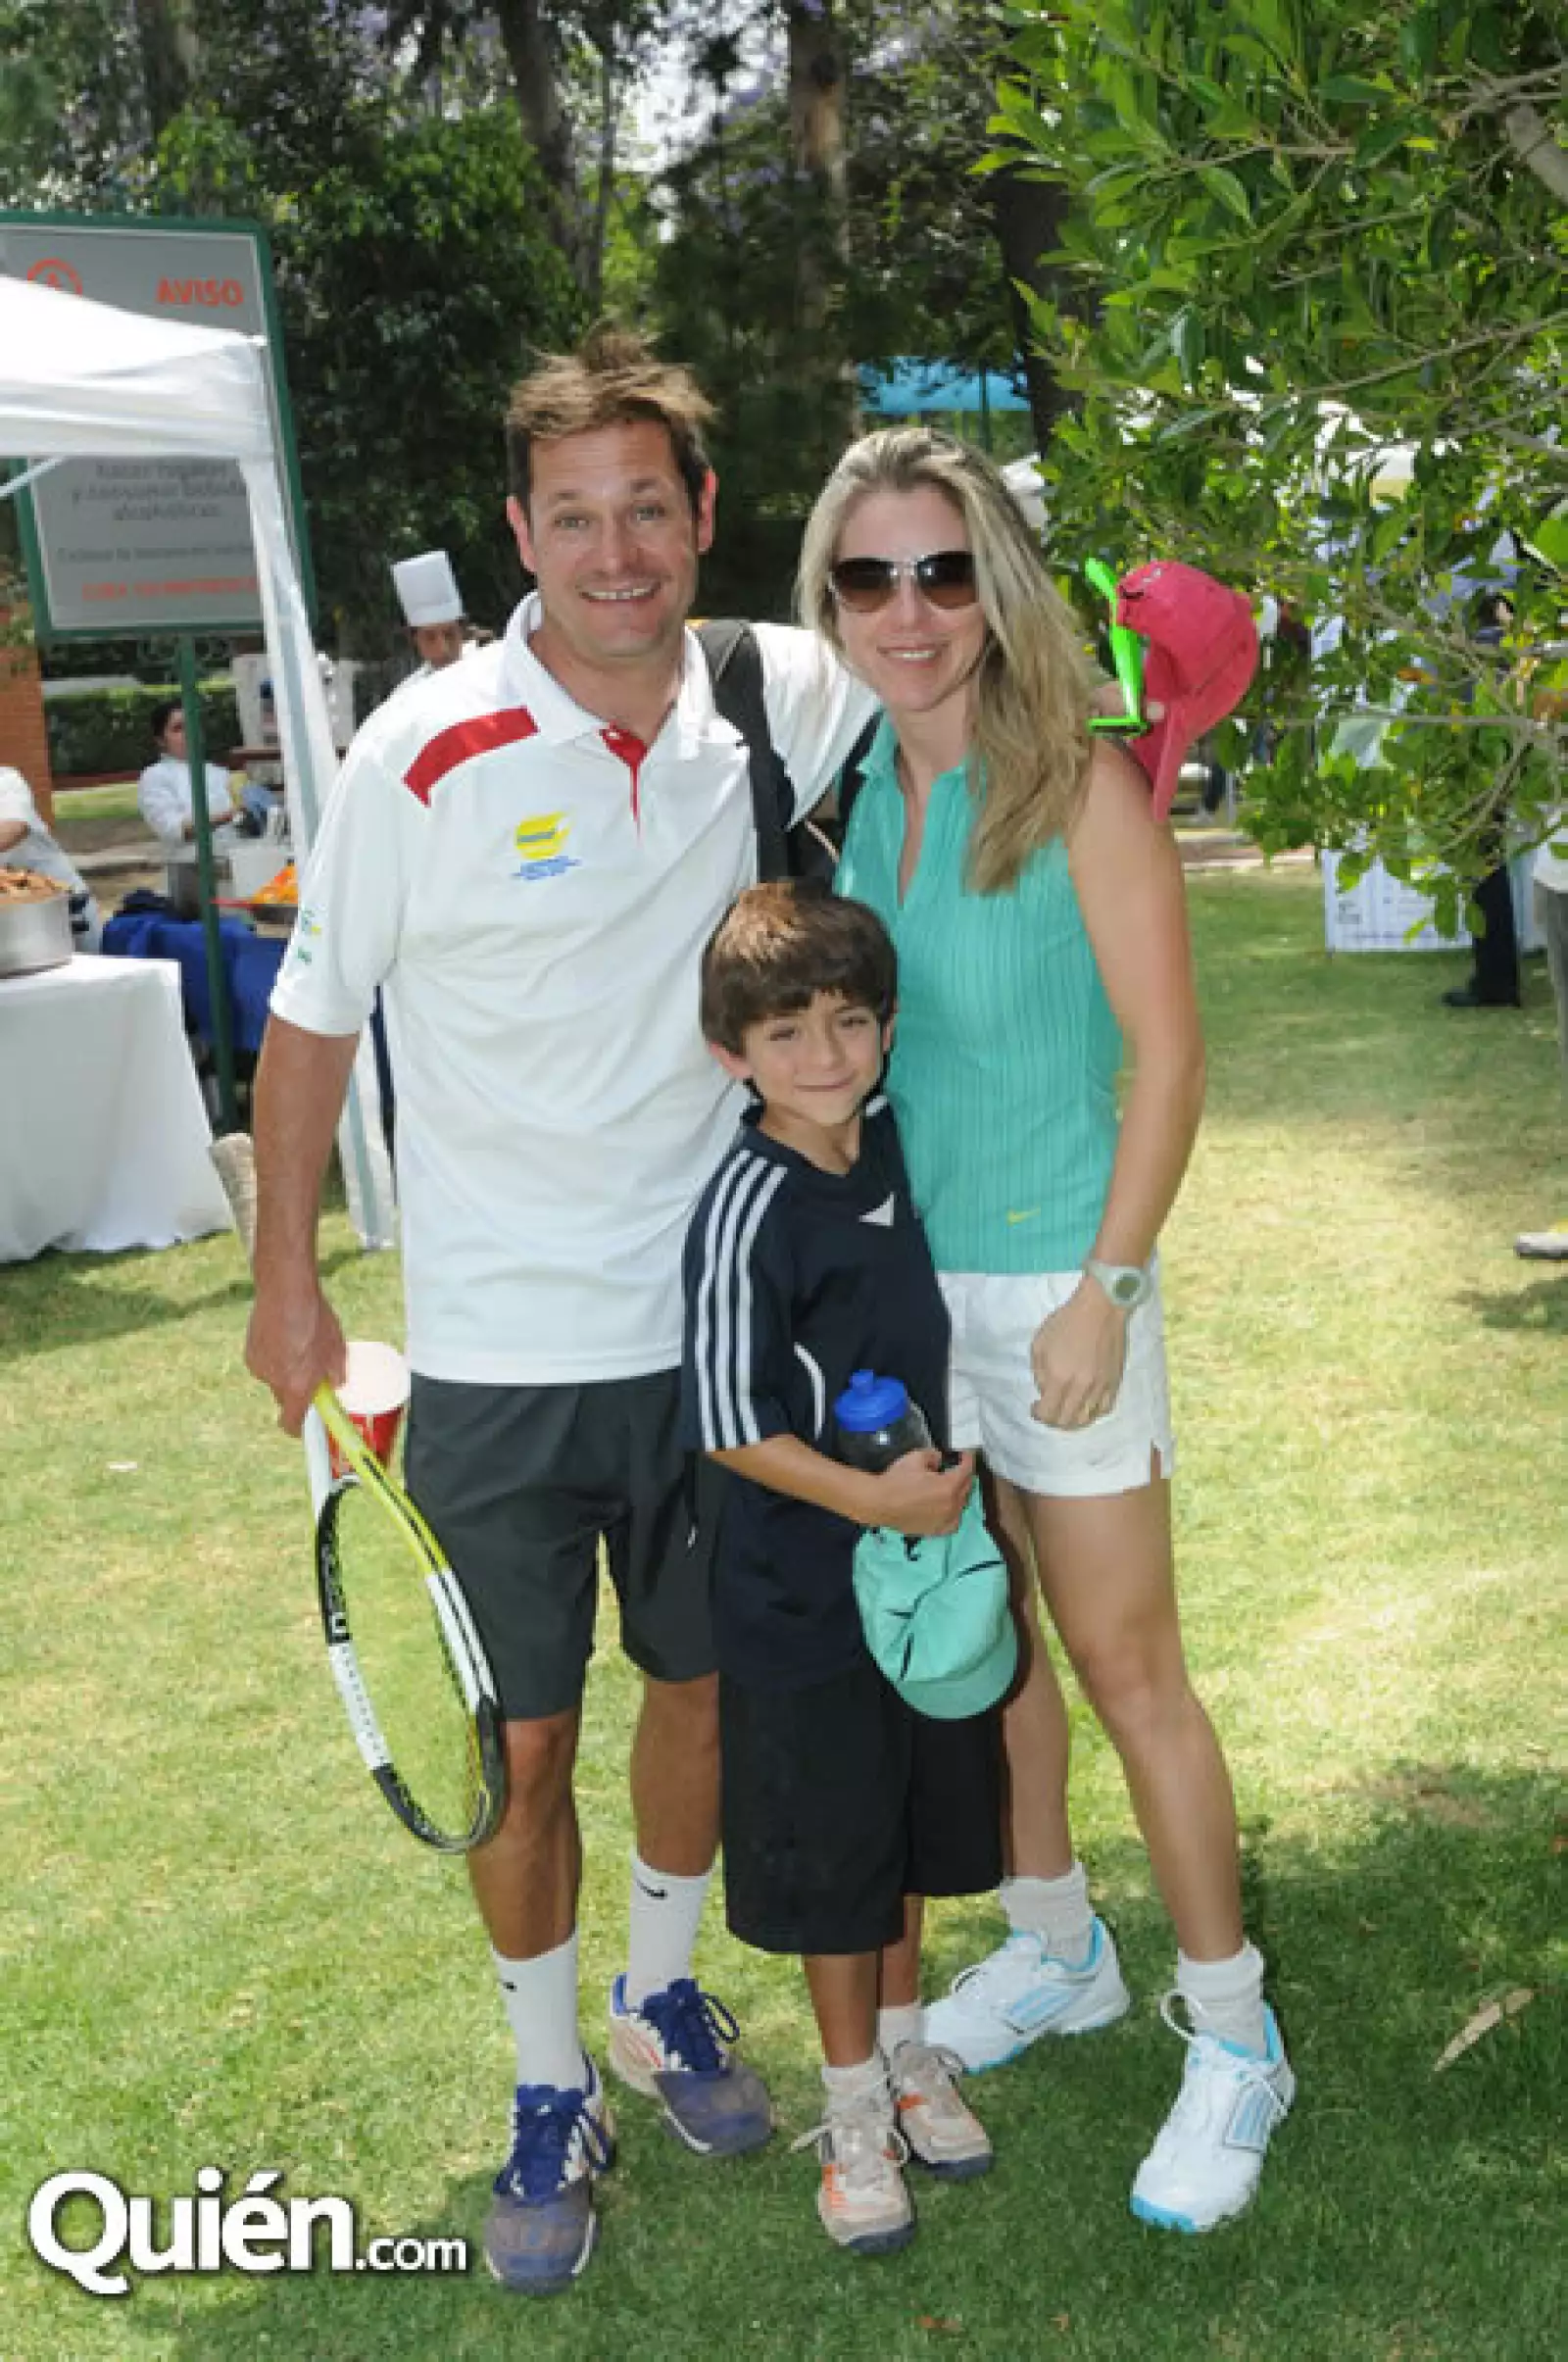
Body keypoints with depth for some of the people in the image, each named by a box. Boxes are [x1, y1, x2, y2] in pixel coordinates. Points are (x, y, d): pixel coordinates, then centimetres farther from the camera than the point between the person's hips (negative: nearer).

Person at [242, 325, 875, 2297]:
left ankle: (663, 1996, 45)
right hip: (496, 1357, -3)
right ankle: (549, 2090, 32)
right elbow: (313, 1022, -3)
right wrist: (286, 1283, 0)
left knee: (710, 1682, 19)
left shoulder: (782, 702, -4)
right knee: (523, 1741, 9)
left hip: (713, 1324, 3)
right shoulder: (426, 757, -13)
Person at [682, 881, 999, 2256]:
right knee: (832, 1847, 10)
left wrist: (949, 1485, 12)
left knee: (914, 1819, 21)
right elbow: (730, 1427, -20)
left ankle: (907, 2042, 42)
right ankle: (855, 2102, 29)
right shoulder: (748, 1212, -22)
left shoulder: (894, 1140, -1)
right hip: (805, 1592, -6)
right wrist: (876, 1499, -21)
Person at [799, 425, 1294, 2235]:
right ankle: (1056, 1952, 38)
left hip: (1052, 1277, -6)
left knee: (1125, 1665, 1)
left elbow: (1167, 1054, -12)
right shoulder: (847, 793, 5)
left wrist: (1105, 1291, -16)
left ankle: (1233, 2038, 19)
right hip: (899, 1278, 6)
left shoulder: (1078, 791, -11)